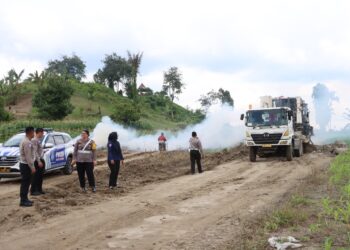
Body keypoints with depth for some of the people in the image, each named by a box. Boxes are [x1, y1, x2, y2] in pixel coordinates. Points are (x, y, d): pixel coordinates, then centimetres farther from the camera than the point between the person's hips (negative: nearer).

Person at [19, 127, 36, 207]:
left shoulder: (27, 141, 13)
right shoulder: (27, 142, -19)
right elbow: (28, 156, -22)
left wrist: (32, 166, 17)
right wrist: (32, 167, -19)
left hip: (26, 165, 10)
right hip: (25, 165, -10)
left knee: (26, 182, 15)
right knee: (25, 183, -5)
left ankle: (25, 199, 22)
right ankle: (23, 201, -1)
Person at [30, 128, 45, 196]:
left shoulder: (39, 140, 13)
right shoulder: (34, 140, -16)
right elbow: (35, 152, -20)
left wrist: (41, 160, 14)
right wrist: (39, 161, -22)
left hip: (41, 160, 9)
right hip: (37, 160, -9)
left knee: (40, 176, 14)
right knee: (36, 176, -3)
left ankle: (39, 189, 23)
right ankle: (33, 191, 4)